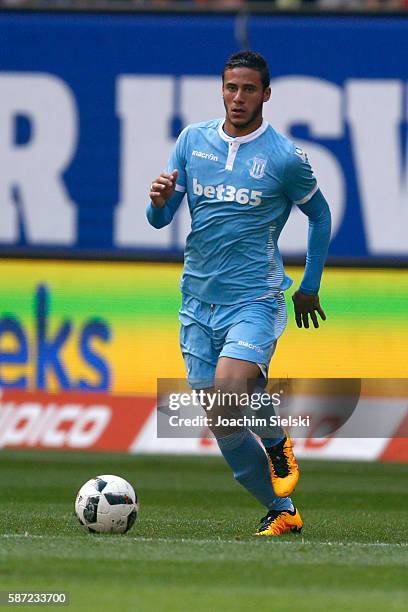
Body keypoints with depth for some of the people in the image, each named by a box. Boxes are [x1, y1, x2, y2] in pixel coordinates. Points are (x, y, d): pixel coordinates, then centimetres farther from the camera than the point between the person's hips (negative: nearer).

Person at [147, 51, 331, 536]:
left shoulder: (285, 158, -6)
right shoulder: (193, 140, 5)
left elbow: (319, 215, 10)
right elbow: (159, 219, 7)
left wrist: (309, 287, 12)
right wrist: (159, 200, -16)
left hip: (254, 300, -4)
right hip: (199, 302, 4)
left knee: (230, 394, -28)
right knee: (224, 431, 2)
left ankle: (278, 441, 2)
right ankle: (281, 512, 16)